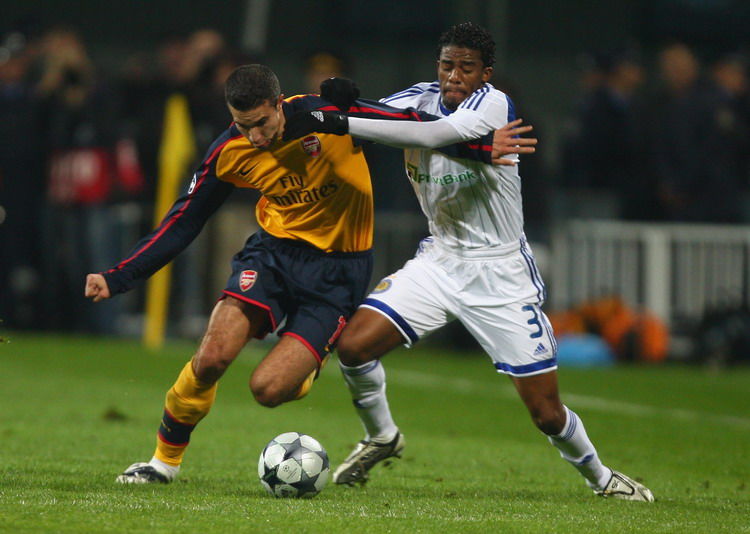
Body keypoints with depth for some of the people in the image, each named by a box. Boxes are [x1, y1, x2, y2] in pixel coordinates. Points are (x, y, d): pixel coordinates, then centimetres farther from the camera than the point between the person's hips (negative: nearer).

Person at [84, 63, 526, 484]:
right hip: (274, 253, 3)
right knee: (213, 356, -19)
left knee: (269, 389, -16)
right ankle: (166, 460, 4)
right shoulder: (230, 153, -8)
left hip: (338, 270, -3)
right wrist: (117, 279, -4)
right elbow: (182, 223, 1)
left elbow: (413, 125, -10)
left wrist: (481, 147, -12)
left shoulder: (329, 117, -20)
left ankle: (310, 370, 23)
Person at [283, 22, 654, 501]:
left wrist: (340, 123, -42)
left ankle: (599, 476, 28)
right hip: (440, 261, 5)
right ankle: (382, 438, 13)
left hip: (502, 273, -5)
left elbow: (436, 133, -35)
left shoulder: (494, 104, -18)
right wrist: (333, 109, -41)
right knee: (354, 346, -15)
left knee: (547, 413, -2)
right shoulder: (422, 99, -1)